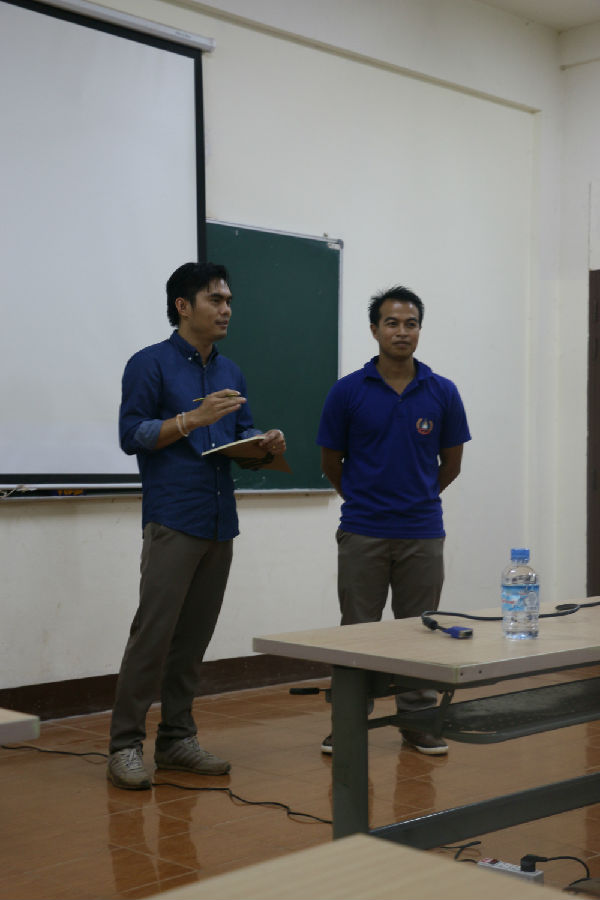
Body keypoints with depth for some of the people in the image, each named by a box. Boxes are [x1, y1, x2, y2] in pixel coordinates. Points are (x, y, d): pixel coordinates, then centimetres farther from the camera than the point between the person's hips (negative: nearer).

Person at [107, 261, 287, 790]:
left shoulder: (232, 374, 18)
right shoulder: (151, 364, -2)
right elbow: (132, 434, -8)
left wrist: (266, 445, 0)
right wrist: (194, 418, -18)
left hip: (220, 522, 6)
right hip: (172, 521, -6)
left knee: (194, 637, 8)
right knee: (154, 631, -9)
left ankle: (177, 738, 17)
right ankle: (125, 744, -2)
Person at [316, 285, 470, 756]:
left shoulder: (443, 392, -1)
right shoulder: (348, 391, -5)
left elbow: (451, 461, 10)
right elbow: (331, 461, 6)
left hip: (422, 533, 1)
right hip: (362, 534, -1)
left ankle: (418, 717, 21)